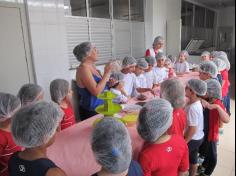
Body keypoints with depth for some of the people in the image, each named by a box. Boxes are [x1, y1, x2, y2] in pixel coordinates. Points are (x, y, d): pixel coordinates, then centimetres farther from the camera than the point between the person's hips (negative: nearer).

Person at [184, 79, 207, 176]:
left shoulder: (193, 108, -31)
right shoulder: (197, 103, -4)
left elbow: (192, 129, -27)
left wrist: (184, 142, -18)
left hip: (192, 139, -8)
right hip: (198, 137, 8)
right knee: (193, 159, 25)